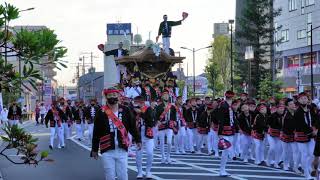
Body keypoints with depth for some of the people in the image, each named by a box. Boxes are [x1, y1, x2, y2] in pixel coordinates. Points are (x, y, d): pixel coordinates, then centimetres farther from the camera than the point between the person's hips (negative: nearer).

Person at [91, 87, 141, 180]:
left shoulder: (125, 111, 3)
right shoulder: (101, 112, -1)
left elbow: (133, 126, 9)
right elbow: (96, 133, 3)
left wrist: (138, 140, 2)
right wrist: (94, 149, 5)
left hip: (122, 150, 1)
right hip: (107, 151, -1)